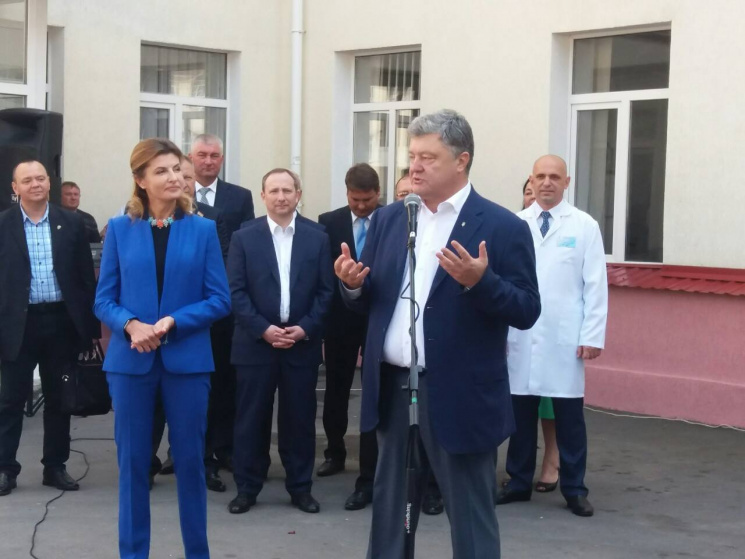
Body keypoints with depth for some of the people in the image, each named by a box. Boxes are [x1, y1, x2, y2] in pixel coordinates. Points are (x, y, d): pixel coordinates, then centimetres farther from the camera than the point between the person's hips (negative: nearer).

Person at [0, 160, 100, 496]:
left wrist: (91, 324, 2)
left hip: (61, 321, 2)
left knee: (59, 398, 10)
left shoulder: (71, 223, 4)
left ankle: (55, 466, 20)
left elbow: (86, 276, 5)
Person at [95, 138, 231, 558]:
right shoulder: (119, 229, 4)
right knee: (133, 460, 6)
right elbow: (104, 300, 2)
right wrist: (131, 325, -17)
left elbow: (220, 300, -1)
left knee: (190, 459, 6)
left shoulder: (203, 229, 2)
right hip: (131, 360, 0)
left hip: (187, 359, 0)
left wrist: (172, 322, -15)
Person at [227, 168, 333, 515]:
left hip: (303, 343, 1)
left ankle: (300, 487, 17)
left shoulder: (317, 239, 6)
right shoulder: (244, 238, 1)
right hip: (256, 342, -1)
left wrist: (305, 328, -9)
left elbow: (325, 291, 4)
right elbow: (235, 291, -4)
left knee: (300, 418, 6)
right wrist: (264, 329, -13)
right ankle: (247, 487, 13)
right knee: (251, 418, 3)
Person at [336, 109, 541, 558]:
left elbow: (527, 312, -12)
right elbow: (370, 299, 11)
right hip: (393, 387, 5)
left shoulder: (502, 227, -9)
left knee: (470, 514, 5)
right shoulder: (389, 219, 8)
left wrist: (480, 281, -27)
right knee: (389, 505, 18)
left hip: (459, 396, -5)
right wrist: (354, 284, -10)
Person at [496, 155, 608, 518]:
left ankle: (574, 489, 14)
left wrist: (593, 335, -6)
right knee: (520, 412, 8)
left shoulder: (584, 226, 1)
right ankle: (519, 483, 20)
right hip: (520, 335, 2)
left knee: (569, 416, 4)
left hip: (565, 337, -1)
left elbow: (595, 285, -1)